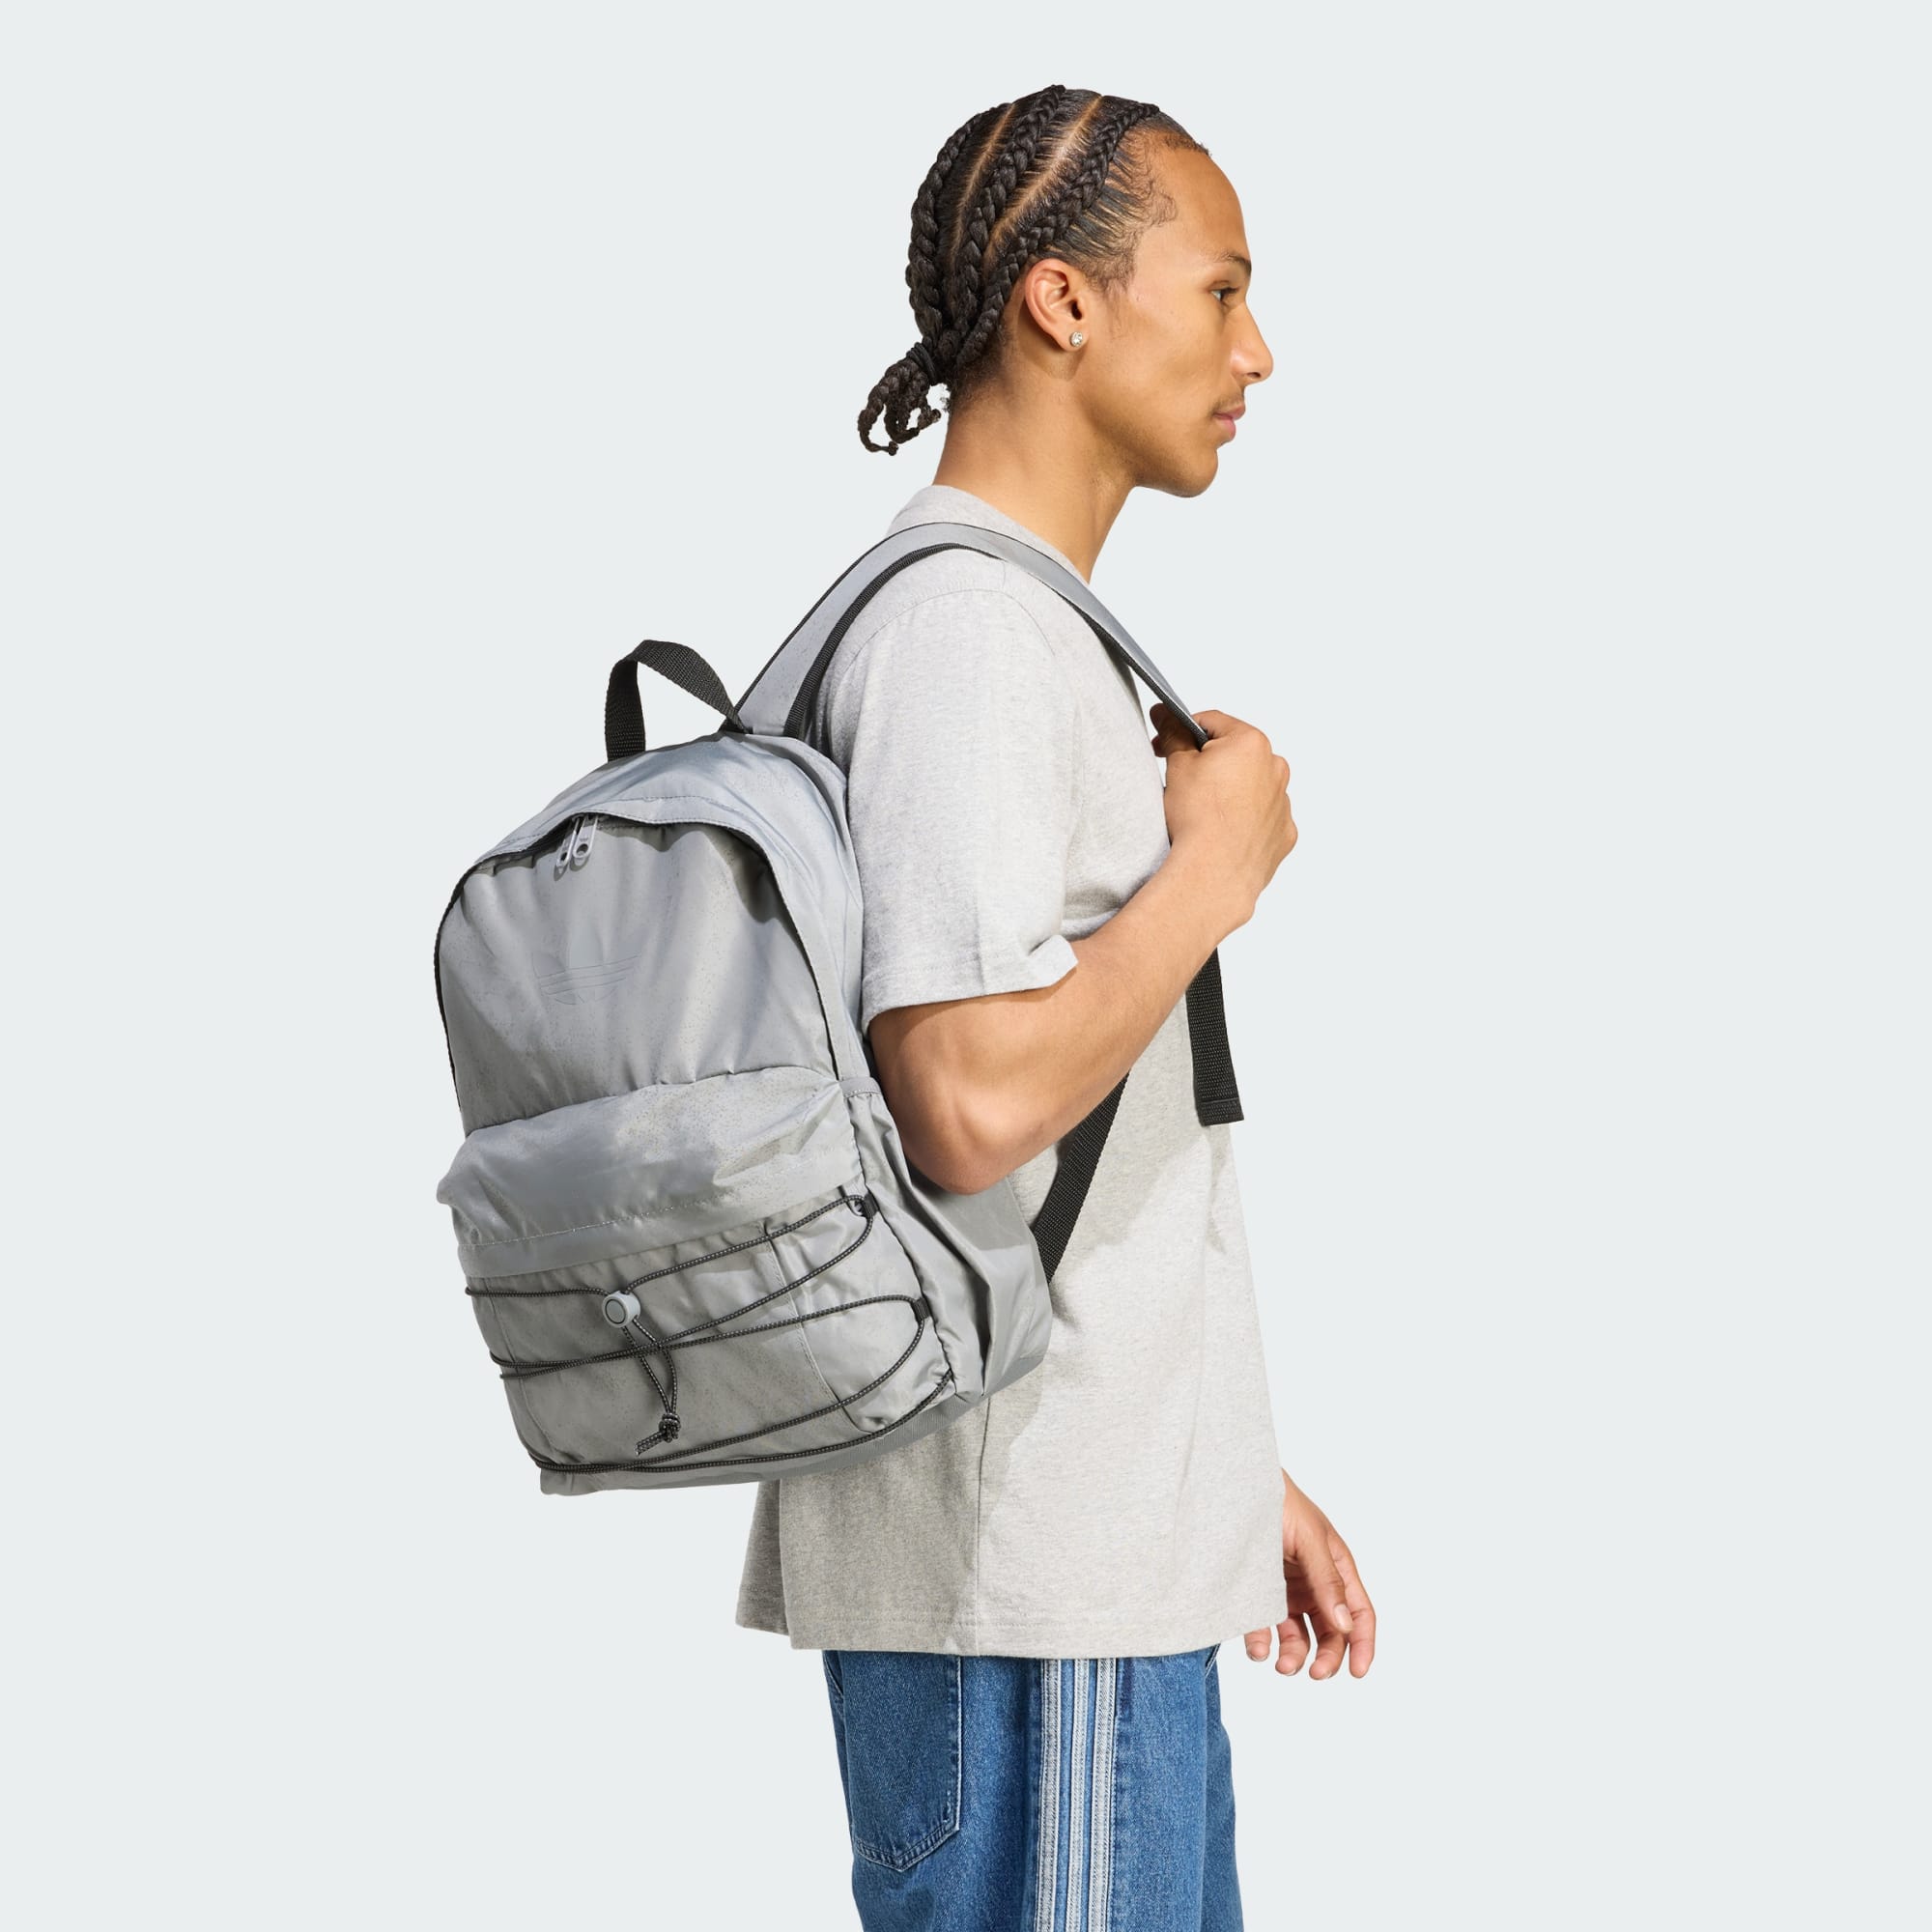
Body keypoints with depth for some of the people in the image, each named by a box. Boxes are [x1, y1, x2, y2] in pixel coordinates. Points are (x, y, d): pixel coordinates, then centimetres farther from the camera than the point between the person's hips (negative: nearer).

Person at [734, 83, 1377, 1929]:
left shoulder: (1033, 634, 18)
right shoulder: (964, 634, -15)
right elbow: (973, 1101, -27)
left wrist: (1236, 1471, 21)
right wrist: (1217, 866, -12)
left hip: (1099, 1555, 10)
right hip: (1021, 1574, -10)